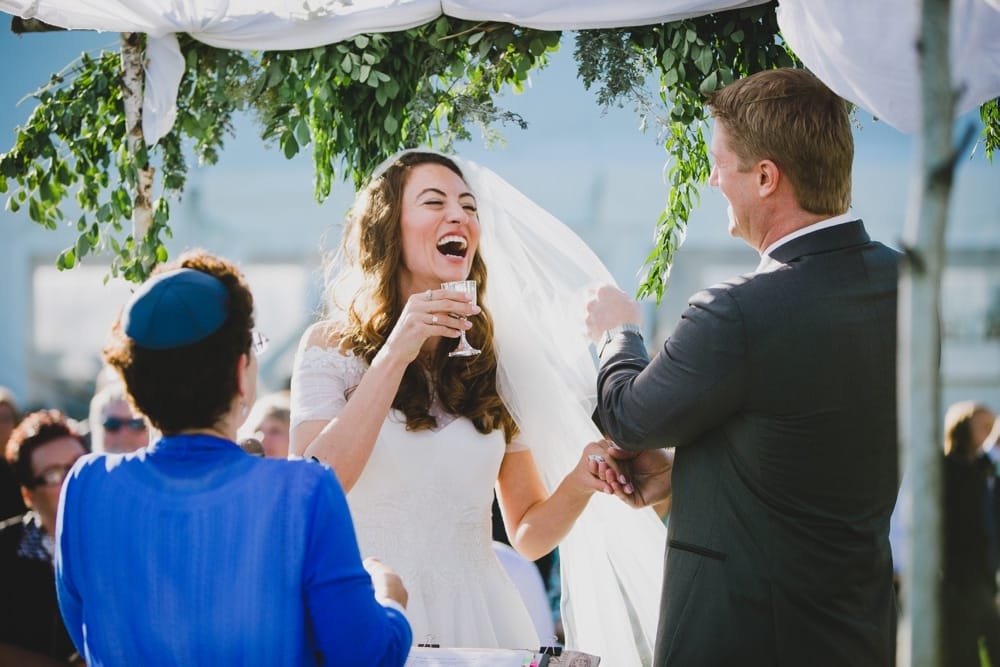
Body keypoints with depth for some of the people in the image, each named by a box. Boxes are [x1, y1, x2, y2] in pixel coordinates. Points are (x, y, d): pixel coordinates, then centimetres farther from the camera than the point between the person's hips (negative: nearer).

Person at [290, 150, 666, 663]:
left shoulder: (495, 361, 6)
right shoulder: (333, 346, -2)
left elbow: (528, 534, 9)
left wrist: (578, 485, -13)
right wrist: (394, 356, -20)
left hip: (476, 617, 3)